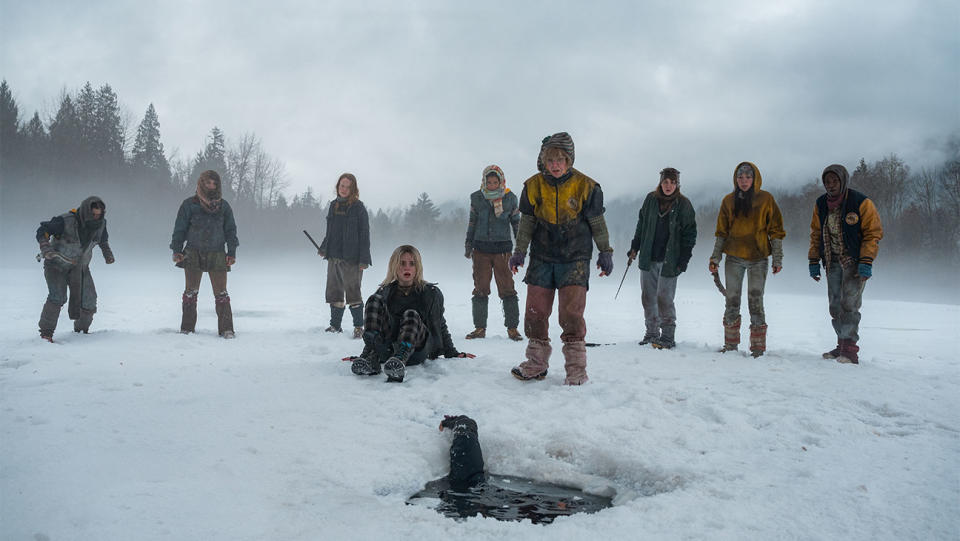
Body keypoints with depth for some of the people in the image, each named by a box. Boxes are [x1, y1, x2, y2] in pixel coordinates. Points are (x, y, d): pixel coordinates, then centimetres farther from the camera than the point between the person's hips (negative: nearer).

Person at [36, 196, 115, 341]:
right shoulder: (65, 221, -27)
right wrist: (46, 248, -32)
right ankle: (46, 332, -11)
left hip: (79, 267, 5)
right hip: (57, 265, -4)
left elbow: (103, 238, 12)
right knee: (58, 297, -23)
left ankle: (81, 329, 22)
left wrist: (107, 253, 0)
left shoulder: (100, 223, -11)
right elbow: (42, 230, -17)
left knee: (89, 299, -2)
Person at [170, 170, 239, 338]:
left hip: (217, 255, 1)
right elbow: (180, 228, 5)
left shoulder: (224, 206, 9)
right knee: (191, 292, 6)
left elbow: (231, 230, 11)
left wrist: (232, 253, 4)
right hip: (193, 255, -1)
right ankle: (187, 328, 15)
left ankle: (226, 329, 0)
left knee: (221, 294, -2)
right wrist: (177, 250, -1)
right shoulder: (189, 204, 3)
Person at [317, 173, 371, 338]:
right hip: (333, 257, 6)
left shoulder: (358, 207, -5)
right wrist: (323, 248, 10)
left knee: (353, 293, -5)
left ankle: (358, 327, 4)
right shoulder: (333, 205, 13)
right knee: (334, 293, 11)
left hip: (351, 258, -6)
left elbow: (364, 233, -8)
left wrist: (363, 259, -13)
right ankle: (335, 325, 22)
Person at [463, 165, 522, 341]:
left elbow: (516, 223, 9)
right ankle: (480, 327, 13)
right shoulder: (477, 198, 3)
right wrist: (468, 244, 13)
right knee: (480, 289, 4)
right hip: (481, 248, 2)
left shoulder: (510, 198, 0)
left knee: (507, 289, -4)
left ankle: (512, 328, 5)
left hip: (502, 248, -1)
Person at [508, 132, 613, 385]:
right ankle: (536, 364, 17)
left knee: (571, 314, -9)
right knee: (535, 312, 3)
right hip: (541, 259, 3)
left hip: (575, 259, -3)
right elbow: (527, 222, 6)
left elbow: (597, 224, 2)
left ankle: (576, 368, 3)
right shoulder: (533, 186, -1)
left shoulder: (586, 186, -6)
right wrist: (520, 252, 1)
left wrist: (605, 253, 4)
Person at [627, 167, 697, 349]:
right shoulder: (651, 199, 5)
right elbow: (641, 225, 16)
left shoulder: (683, 205, -3)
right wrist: (634, 248, 12)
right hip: (648, 258, 4)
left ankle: (667, 337, 6)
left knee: (664, 299, -6)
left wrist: (683, 261, -7)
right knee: (648, 297, 8)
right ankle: (652, 333, 21)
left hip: (669, 261, -4)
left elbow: (689, 235, 0)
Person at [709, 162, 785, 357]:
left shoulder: (766, 199, 0)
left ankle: (758, 347, 4)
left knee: (756, 302, -5)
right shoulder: (729, 200, 6)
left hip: (758, 259, -2)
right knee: (732, 301, 4)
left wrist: (778, 259, -2)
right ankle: (731, 345, 15)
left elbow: (776, 230, 2)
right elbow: (722, 232, 10)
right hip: (734, 258, 2)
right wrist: (715, 258, 4)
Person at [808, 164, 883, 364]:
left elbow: (873, 233, -8)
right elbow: (816, 234, 15)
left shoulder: (861, 203, -10)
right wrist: (814, 261, 10)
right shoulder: (821, 204, 6)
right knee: (835, 306, 8)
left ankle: (850, 350, -11)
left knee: (849, 304, -13)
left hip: (854, 262, -6)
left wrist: (866, 262, -16)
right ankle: (842, 346, 17)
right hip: (833, 263, 6)